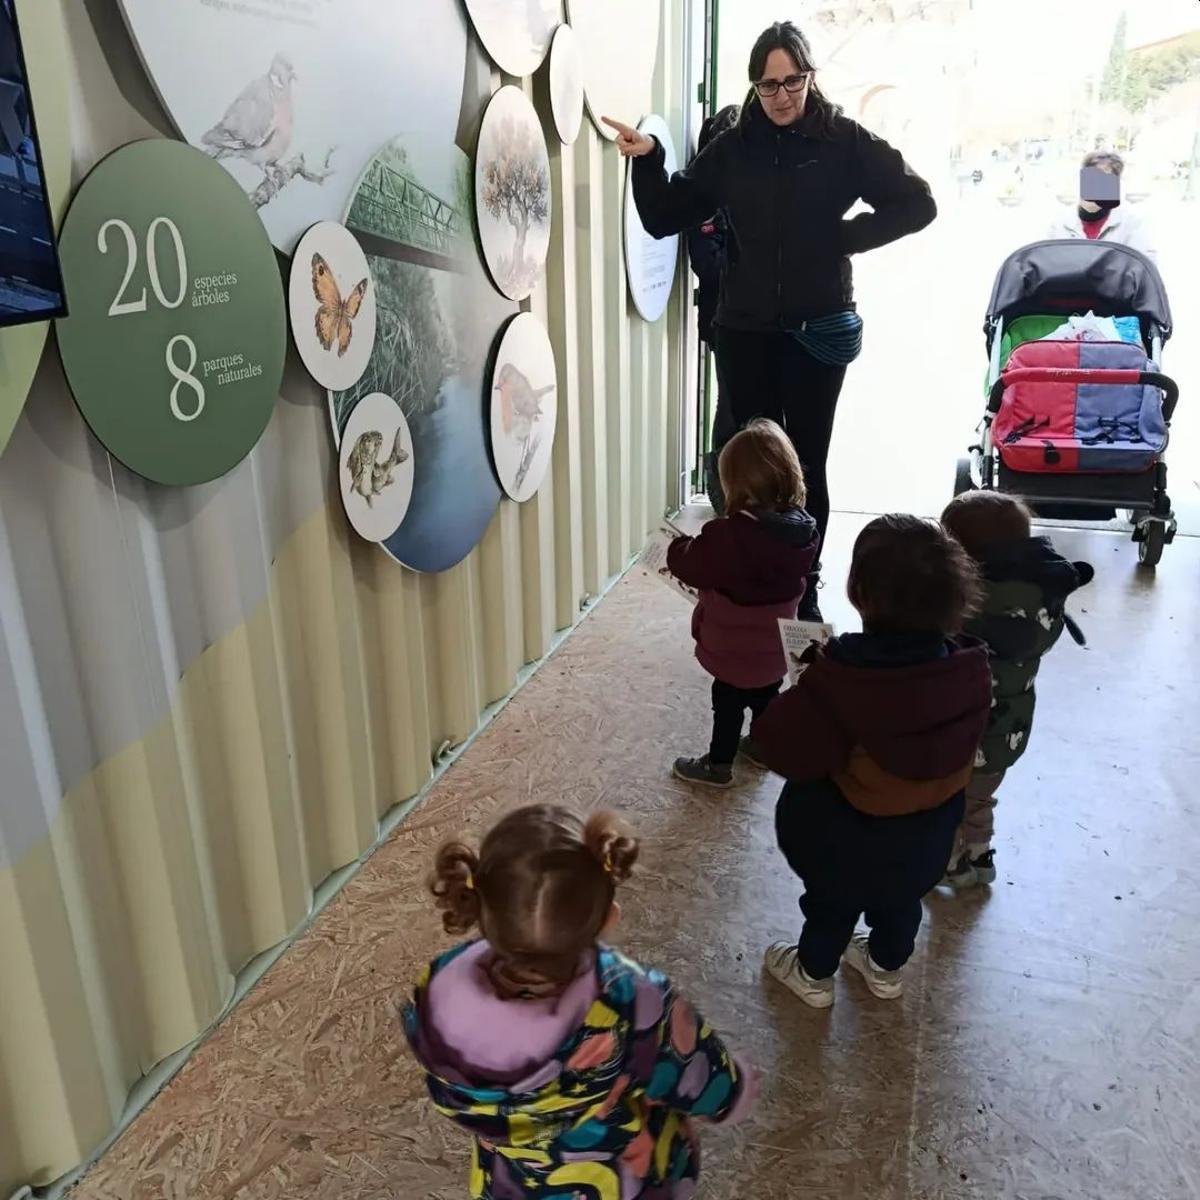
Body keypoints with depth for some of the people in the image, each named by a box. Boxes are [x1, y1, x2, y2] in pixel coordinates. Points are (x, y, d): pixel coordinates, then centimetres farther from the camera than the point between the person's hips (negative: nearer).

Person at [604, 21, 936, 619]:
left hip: (819, 330, -2)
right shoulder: (732, 148, 5)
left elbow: (917, 203, 0)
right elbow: (665, 218, 6)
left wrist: (846, 237, -8)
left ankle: (804, 586, 17)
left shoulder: (844, 140, -1)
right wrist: (648, 161, -9)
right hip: (744, 330, 2)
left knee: (807, 462, 4)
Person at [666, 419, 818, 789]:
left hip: (734, 647, -6)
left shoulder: (731, 535, -32)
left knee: (729, 703, 13)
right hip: (774, 645, 6)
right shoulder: (802, 530, -11)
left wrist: (679, 547, 0)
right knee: (766, 696, 27)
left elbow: (690, 565, -23)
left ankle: (719, 765, 31)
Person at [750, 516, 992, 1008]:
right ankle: (887, 967, 56)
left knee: (832, 900, 24)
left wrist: (805, 693, -12)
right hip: (927, 829, 5)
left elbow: (785, 751, -29)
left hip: (845, 835, -4)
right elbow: (966, 745, -1)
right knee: (900, 899, 31)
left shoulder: (841, 676, -35)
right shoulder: (967, 670, -19)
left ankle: (815, 974, 47)